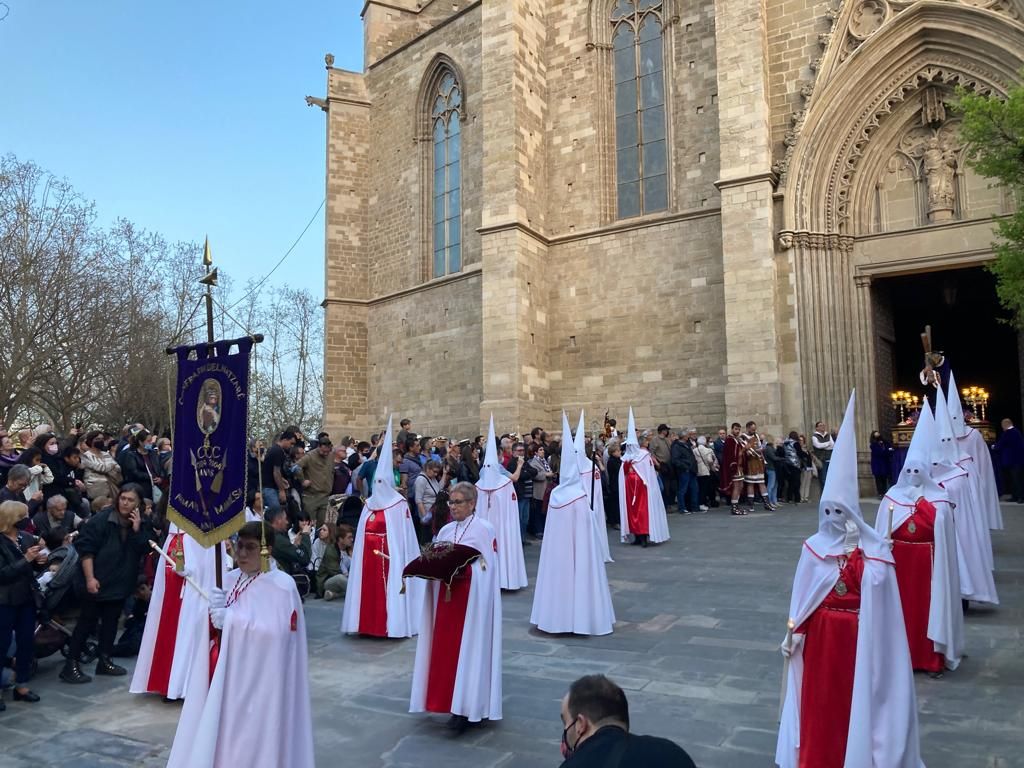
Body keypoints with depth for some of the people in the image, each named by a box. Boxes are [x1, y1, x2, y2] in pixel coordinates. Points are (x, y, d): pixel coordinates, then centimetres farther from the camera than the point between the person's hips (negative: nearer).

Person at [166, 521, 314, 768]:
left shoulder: (282, 586, -14)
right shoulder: (229, 580, 6)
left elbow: (273, 633, -22)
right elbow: (216, 622, 10)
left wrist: (229, 618, -20)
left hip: (260, 678, -6)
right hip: (226, 672, 6)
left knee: (253, 731, 2)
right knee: (221, 728, 11)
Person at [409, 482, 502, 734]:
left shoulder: (486, 529, -6)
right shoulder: (445, 531, 12)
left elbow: (489, 568, -9)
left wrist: (464, 568, -21)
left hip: (473, 598, -6)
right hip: (446, 594, 6)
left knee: (468, 649, -4)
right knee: (447, 648, 6)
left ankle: (467, 708, 1)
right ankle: (454, 702, 17)